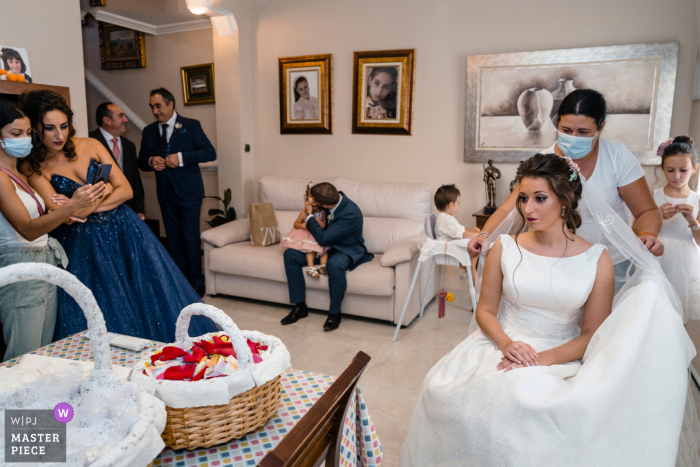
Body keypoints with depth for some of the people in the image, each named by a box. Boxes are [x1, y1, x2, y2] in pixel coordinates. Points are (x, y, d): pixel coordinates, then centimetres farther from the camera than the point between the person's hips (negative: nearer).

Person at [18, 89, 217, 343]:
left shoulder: (90, 145, 0)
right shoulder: (32, 167, -7)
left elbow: (125, 190, -3)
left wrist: (86, 207, -12)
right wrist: (104, 191, -10)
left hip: (123, 229, 3)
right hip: (83, 244, -3)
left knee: (153, 292, 6)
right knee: (108, 315, 2)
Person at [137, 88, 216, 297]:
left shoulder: (191, 125, -3)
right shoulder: (149, 131, 10)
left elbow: (210, 153, -11)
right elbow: (141, 162, 15)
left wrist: (181, 157, -21)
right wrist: (151, 161, -9)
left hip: (188, 192, -4)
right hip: (166, 193, 5)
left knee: (190, 238, -2)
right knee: (174, 240, 10)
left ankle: (196, 284, 11)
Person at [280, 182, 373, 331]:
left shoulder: (351, 214, -30)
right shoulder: (333, 198, -9)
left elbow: (323, 239, -30)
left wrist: (310, 216, -21)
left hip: (347, 250, -7)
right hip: (327, 246, 7)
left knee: (334, 264, -41)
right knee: (290, 254, -9)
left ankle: (334, 313, -18)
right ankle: (300, 306, -2)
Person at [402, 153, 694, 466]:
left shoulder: (597, 259, -2)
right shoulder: (505, 248, 1)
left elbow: (592, 334, -1)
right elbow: (485, 311, 6)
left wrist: (546, 358, -16)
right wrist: (505, 343, -14)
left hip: (562, 357, -1)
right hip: (504, 344, 1)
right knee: (443, 391, -26)